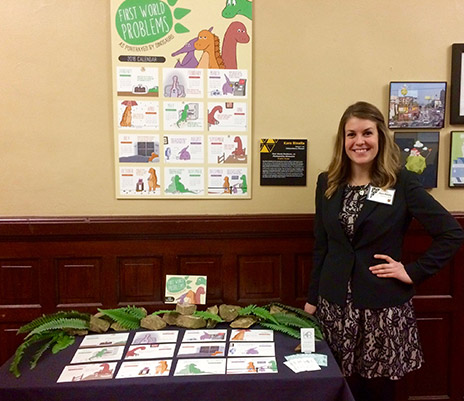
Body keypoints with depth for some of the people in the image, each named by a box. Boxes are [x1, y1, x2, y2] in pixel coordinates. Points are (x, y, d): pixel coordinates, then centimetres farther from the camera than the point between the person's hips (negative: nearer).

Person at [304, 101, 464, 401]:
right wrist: (313, 298, 9)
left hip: (384, 307, -2)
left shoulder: (403, 182, -7)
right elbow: (321, 245, 8)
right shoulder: (327, 183, 3)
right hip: (334, 304, 3)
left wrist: (414, 272, -9)